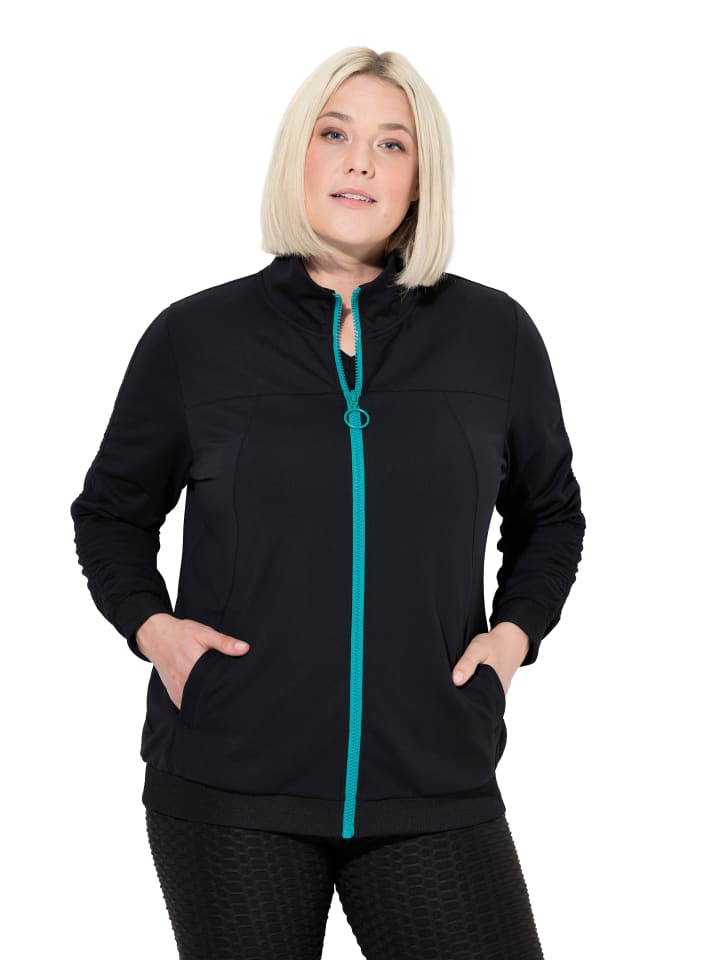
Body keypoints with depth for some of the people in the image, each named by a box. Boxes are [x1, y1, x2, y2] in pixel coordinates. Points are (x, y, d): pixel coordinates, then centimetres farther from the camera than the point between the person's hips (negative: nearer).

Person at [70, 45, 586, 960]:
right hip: (229, 788, 0)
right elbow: (112, 511, 16)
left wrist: (514, 630, 3)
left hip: (434, 788, 1)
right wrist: (150, 624, -1)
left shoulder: (495, 335, 4)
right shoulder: (194, 337, 2)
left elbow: (549, 513, 19)